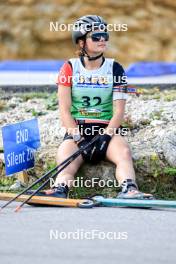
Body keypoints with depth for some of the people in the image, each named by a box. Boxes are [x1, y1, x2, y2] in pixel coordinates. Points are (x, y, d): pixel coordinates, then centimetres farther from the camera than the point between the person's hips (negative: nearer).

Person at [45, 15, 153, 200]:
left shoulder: (114, 69, 6)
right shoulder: (69, 68, 4)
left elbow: (119, 111, -1)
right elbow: (65, 111, -1)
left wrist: (105, 136, -17)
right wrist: (79, 139, -15)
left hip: (107, 130, 0)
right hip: (76, 131, 0)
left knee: (123, 151, -32)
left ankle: (128, 190, -55)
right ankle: (60, 192, -57)